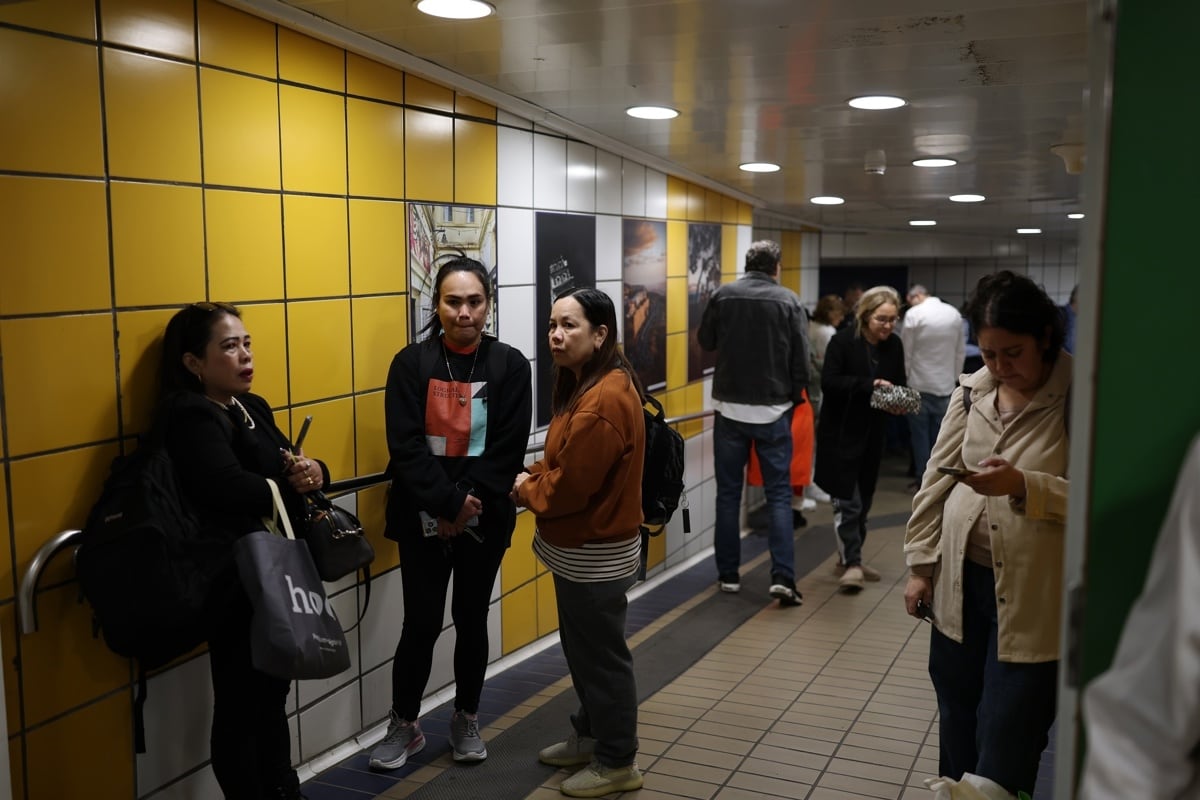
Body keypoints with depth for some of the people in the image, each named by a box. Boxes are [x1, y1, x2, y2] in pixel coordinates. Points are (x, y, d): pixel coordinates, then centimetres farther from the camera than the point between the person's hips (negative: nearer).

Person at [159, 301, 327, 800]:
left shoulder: (253, 407, 13)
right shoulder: (190, 416, -15)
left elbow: (292, 469, 12)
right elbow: (232, 491, -30)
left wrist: (314, 471, -14)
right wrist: (292, 483, -11)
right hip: (235, 581, -9)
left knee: (273, 694, 21)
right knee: (241, 706, 3)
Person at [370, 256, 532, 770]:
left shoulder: (510, 366, -2)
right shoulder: (411, 363, -5)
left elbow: (509, 450, -6)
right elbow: (405, 445, -11)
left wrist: (468, 505, -14)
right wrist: (448, 502, -19)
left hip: (484, 518, 1)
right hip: (422, 519, -1)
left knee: (472, 620, 14)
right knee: (421, 623, 5)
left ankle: (466, 720, 32)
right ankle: (404, 725, 24)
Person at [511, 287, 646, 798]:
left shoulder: (604, 401, -27)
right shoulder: (585, 384, 8)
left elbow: (569, 487, -27)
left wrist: (524, 491, -8)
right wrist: (533, 478, -2)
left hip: (595, 554, -10)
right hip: (582, 547, 10)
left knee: (602, 655, 5)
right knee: (582, 649, 22)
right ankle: (590, 736, 39)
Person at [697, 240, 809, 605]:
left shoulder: (722, 295, -3)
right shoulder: (789, 301, -5)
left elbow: (705, 341, 11)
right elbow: (801, 359, -5)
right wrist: (795, 397, 10)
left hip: (730, 407, 1)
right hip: (774, 410, -1)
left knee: (728, 493, 11)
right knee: (779, 495, 5)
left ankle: (728, 574, 16)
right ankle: (782, 576, -4)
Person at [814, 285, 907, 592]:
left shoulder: (894, 345, 3)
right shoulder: (842, 341, -13)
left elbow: (899, 382, 11)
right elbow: (828, 382, -20)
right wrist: (869, 384, -30)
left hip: (873, 433, 6)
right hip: (841, 432, -6)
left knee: (864, 499, 13)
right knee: (847, 500, -7)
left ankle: (849, 556, 26)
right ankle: (852, 563, -1)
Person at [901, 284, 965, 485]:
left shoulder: (914, 314, -10)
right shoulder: (954, 314, 4)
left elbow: (906, 351, -6)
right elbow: (960, 351, 7)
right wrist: (954, 377, 15)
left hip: (920, 383, -4)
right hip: (945, 384, 4)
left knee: (920, 435, 4)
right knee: (940, 435, 10)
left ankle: (923, 481, 6)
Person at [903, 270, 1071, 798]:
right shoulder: (971, 392, 5)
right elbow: (936, 481, 8)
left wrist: (1023, 486, -28)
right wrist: (920, 565, 5)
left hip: (1033, 597, -4)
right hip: (960, 583, 5)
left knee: (1005, 743, 2)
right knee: (957, 724, 18)